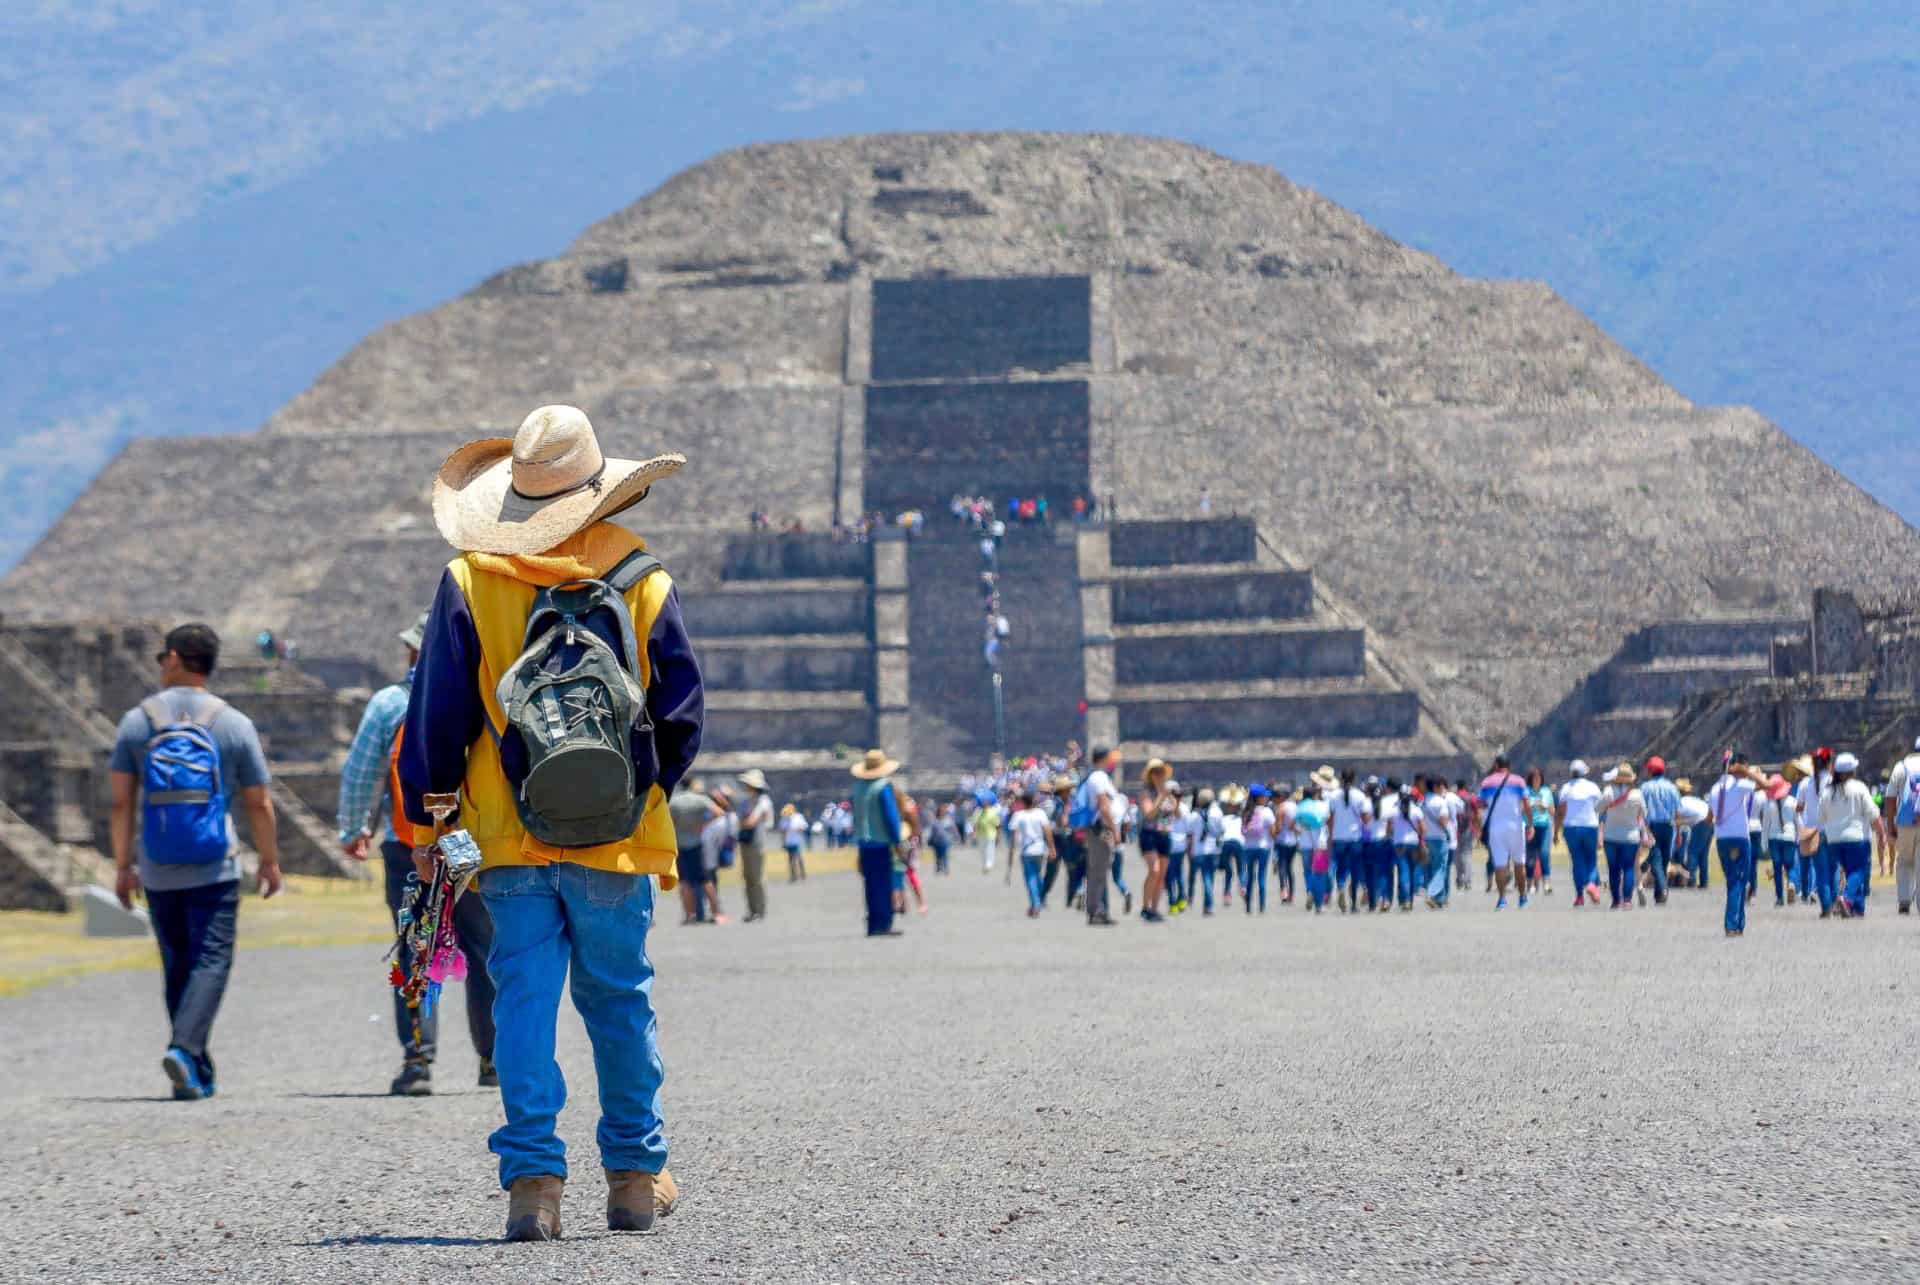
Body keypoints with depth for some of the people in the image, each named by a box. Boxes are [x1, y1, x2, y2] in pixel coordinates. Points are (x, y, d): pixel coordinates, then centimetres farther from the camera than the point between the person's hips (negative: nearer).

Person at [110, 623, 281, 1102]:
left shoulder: (136, 722, 2)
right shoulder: (234, 724, -1)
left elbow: (121, 802, 0)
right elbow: (258, 802, 1)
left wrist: (123, 865, 5)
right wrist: (270, 860, 13)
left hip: (158, 872, 2)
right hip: (214, 869, -2)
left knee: (177, 967, 12)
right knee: (211, 961, -4)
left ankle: (199, 1074, 14)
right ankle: (184, 1048, -25)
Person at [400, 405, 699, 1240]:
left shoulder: (469, 584, -2)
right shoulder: (645, 584, 0)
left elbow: (436, 718, -1)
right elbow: (684, 715, 4)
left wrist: (423, 823, 11)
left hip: (509, 838, -1)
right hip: (619, 844, 1)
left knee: (524, 1001, 1)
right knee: (620, 1001, 13)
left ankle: (533, 1179, -8)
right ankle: (636, 1177, 21)